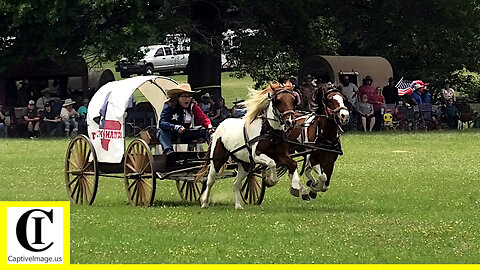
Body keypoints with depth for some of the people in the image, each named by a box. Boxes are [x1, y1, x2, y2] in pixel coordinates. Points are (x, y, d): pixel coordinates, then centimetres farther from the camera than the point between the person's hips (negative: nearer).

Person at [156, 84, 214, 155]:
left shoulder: (192, 106, -1)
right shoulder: (169, 106, -13)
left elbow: (202, 117, -9)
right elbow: (162, 123, -24)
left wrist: (209, 125, -33)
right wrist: (176, 127, -42)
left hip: (186, 135, 3)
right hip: (172, 134, -3)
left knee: (207, 132, -13)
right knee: (162, 132, -36)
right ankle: (168, 151, -57)